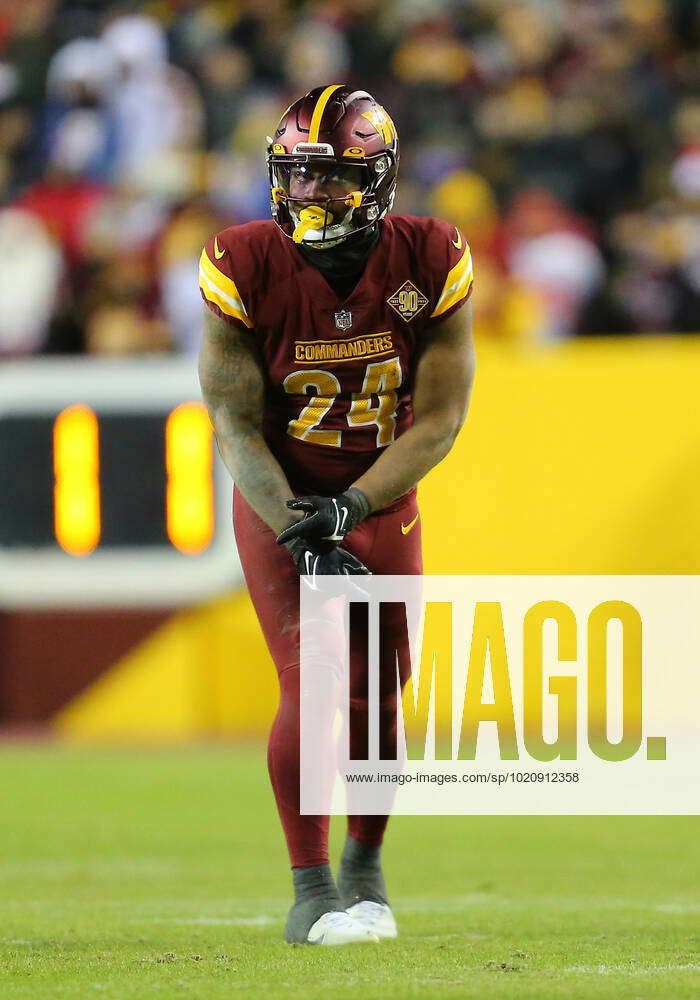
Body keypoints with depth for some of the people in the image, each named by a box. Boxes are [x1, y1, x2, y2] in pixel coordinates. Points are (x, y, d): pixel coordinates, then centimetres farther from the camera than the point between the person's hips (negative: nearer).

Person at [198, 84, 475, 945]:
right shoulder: (247, 269, -18)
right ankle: (310, 889, -4)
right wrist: (303, 537, -22)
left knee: (377, 696, 2)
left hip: (383, 498, 2)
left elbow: (439, 420, -11)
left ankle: (366, 865, 27)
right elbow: (236, 427, -14)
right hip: (277, 498, -2)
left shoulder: (430, 264, -14)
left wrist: (348, 509, -20)